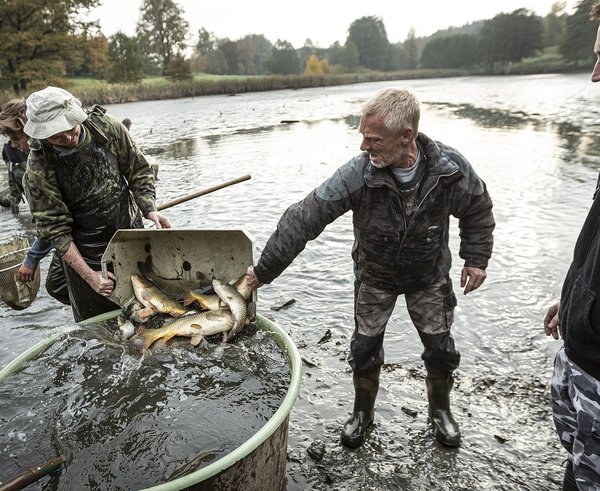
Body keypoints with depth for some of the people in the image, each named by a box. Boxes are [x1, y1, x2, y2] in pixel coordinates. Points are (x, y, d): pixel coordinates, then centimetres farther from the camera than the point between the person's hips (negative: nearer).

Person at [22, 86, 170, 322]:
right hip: (87, 255, -2)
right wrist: (89, 275, -23)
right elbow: (55, 229, -17)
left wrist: (149, 209, -17)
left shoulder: (108, 127, -15)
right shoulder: (38, 169, -21)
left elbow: (139, 170, -2)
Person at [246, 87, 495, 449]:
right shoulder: (358, 174, -29)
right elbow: (304, 219, -29)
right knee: (365, 348, 6)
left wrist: (476, 259, -3)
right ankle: (363, 413, 34)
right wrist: (264, 270, -28)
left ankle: (441, 410, 40)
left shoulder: (451, 168, -23)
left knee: (440, 348, 10)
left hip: (430, 276, 1)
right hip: (374, 276, -1)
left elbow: (478, 210, -1)